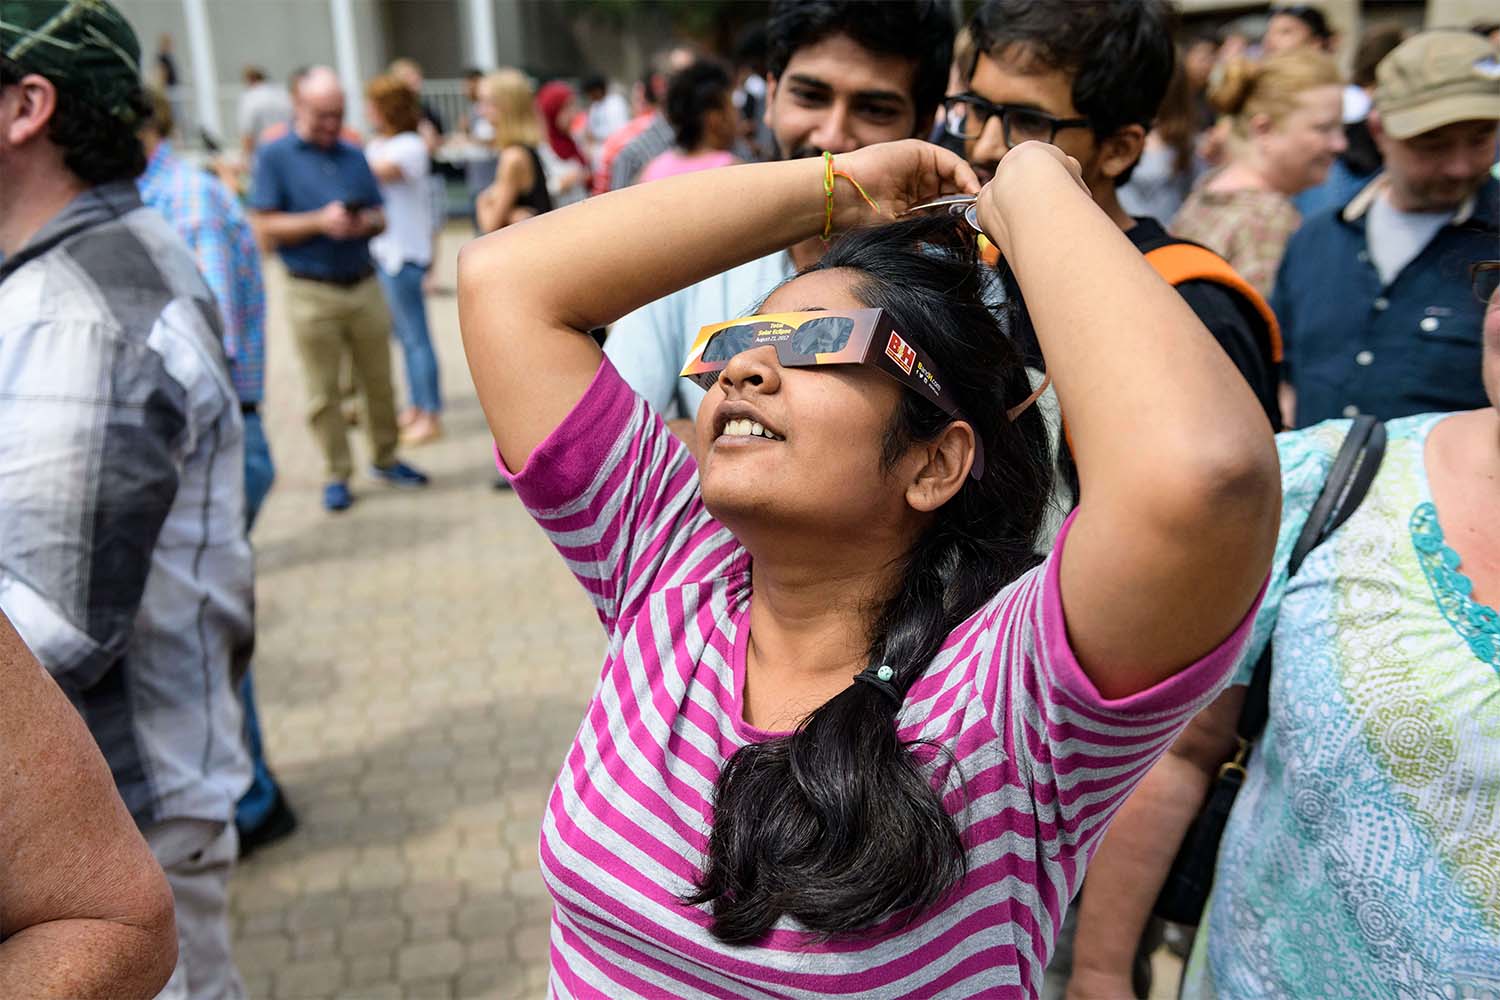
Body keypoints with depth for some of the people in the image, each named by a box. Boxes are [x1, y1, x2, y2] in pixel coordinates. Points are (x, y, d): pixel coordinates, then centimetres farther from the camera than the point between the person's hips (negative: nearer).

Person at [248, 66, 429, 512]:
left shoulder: (354, 156, 12)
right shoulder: (274, 157, -2)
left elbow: (381, 217, 13)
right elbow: (264, 229, -7)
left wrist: (366, 222, -10)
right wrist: (320, 222, -18)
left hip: (364, 286, 4)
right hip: (312, 293, -4)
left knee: (378, 381, 10)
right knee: (323, 393, 3)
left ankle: (386, 459, 26)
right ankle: (337, 475, 14)